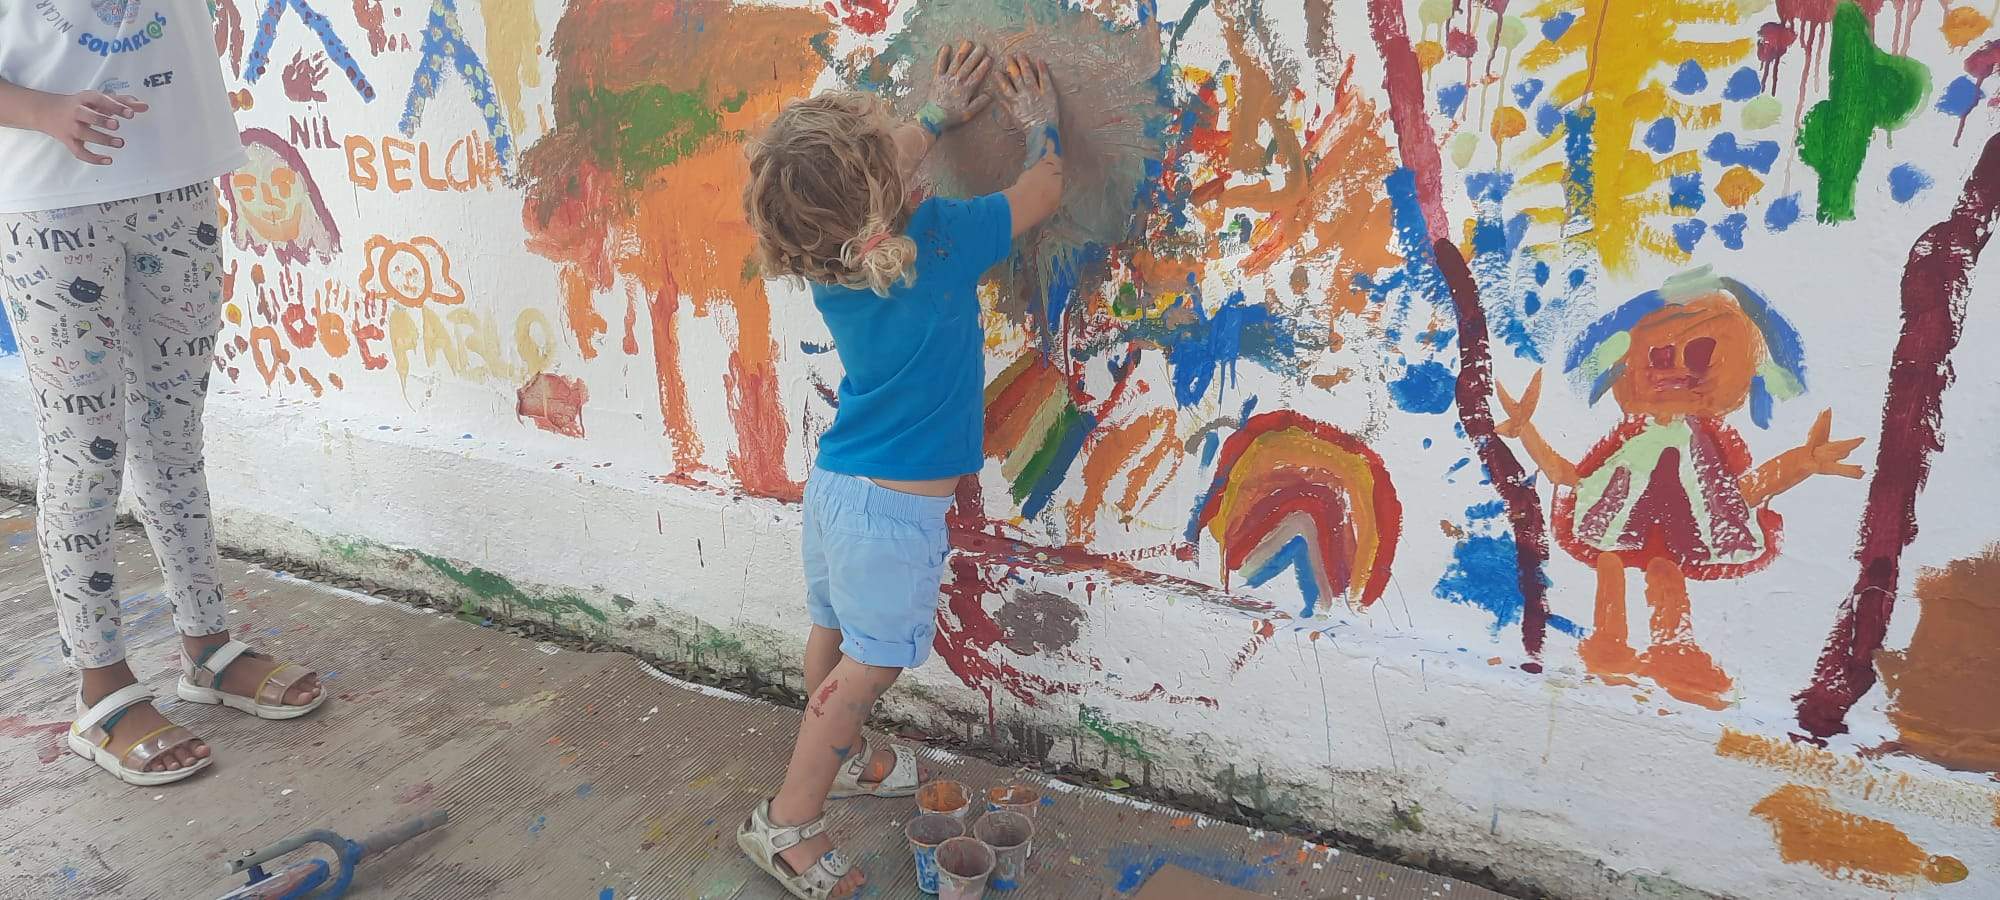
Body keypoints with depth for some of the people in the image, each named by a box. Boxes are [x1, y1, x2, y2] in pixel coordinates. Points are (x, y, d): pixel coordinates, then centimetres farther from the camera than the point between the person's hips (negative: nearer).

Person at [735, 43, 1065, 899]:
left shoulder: (822, 252, -2)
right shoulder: (939, 239, -19)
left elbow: (878, 179, 21)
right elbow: (1043, 188, -3)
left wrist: (938, 115, 30)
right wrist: (1039, 125, 16)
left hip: (833, 480, 7)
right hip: (895, 505, -7)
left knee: (833, 635, 21)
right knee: (869, 663, 5)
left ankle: (842, 759, 43)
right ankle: (788, 822, 11)